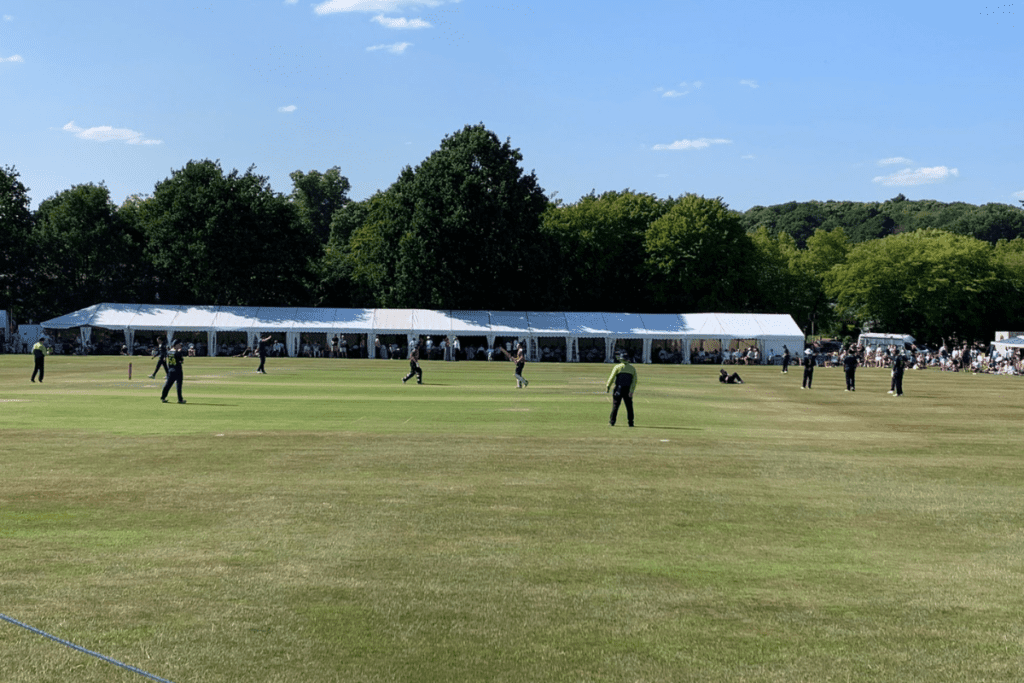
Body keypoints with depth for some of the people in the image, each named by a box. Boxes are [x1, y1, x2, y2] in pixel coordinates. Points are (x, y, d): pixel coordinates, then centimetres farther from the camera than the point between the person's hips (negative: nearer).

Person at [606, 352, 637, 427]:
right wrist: (632, 391, -7)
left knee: (615, 405, 3)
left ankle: (612, 422, 0)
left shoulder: (617, 367, 1)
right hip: (628, 390, 2)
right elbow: (634, 380, -1)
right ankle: (630, 423, 5)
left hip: (619, 389, -2)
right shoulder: (632, 368, 10)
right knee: (629, 406, 9)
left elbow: (612, 377, -8)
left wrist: (607, 386, -5)